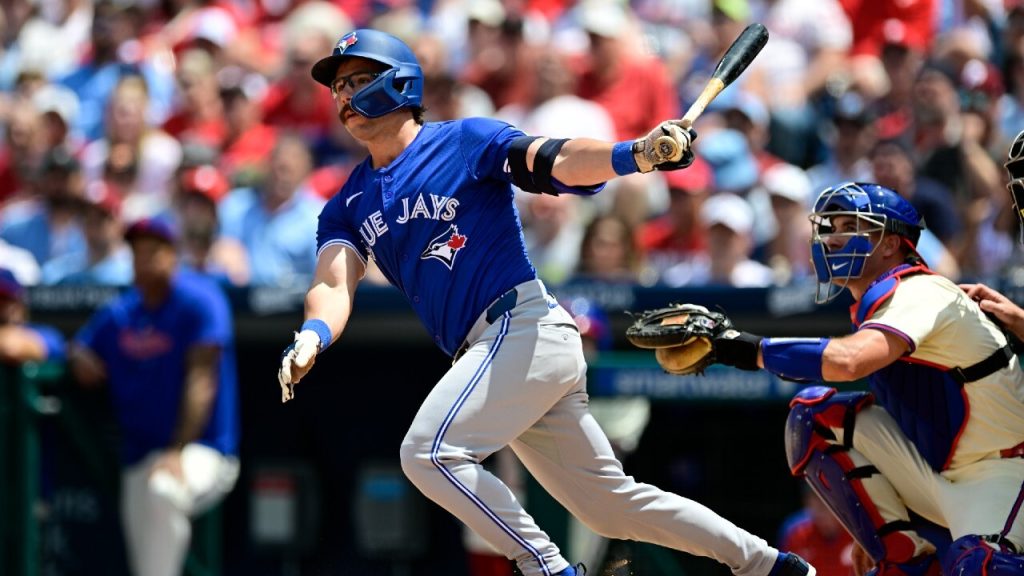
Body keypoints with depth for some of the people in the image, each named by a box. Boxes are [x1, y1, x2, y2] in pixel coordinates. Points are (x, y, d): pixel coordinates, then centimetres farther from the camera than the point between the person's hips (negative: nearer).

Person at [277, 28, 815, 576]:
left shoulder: (464, 141, 1)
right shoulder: (347, 208, 16)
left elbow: (555, 162, -14)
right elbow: (333, 285, 0)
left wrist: (634, 154, -35)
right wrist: (312, 338, -24)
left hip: (525, 326, -7)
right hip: (486, 352, 7)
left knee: (428, 452, -22)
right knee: (610, 502, 10)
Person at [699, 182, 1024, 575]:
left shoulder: (921, 294, -18)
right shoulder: (873, 305, 9)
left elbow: (848, 361, -36)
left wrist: (756, 351, -32)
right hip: (936, 474, 9)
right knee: (815, 414, -3)